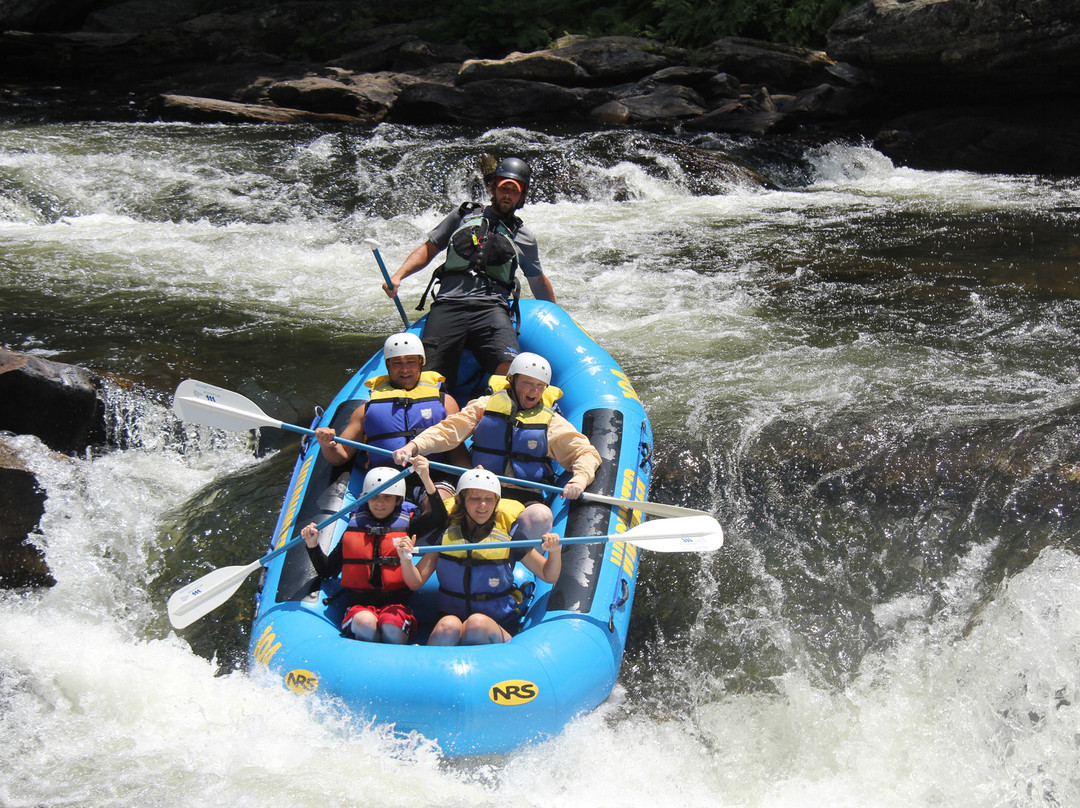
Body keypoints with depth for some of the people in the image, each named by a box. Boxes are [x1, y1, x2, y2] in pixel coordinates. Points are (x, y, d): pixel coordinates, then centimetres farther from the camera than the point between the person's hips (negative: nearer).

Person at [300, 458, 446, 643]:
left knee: (391, 628, -36)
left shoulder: (407, 525, 11)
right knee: (365, 622, -35)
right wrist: (313, 545, 1)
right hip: (359, 605, 1)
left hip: (396, 604, -1)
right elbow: (327, 571, 19)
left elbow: (439, 518, -10)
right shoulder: (354, 527, 15)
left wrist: (427, 480, -21)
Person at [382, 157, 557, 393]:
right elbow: (428, 249, 20)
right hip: (448, 305, 0)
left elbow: (539, 281, 35)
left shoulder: (524, 238, 22)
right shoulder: (464, 216, 20)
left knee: (511, 369, -30)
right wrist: (398, 275, 5)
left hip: (491, 309, 0)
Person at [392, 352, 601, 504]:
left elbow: (586, 453, 8)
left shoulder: (551, 422, 10)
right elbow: (448, 430, 4)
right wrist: (413, 446, -15)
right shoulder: (486, 406, 11)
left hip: (526, 498, 0)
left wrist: (578, 481, -15)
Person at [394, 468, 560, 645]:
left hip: (499, 627, 0)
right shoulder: (445, 533, 4)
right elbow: (416, 582, 3)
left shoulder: (508, 534, 1)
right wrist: (405, 559, -17)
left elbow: (548, 576, 8)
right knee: (449, 625, -35)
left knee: (478, 623, -35)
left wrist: (555, 552, -13)